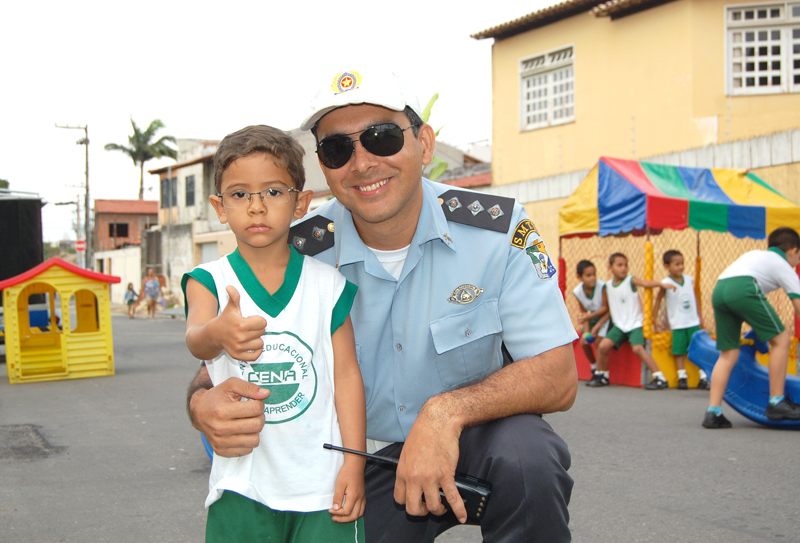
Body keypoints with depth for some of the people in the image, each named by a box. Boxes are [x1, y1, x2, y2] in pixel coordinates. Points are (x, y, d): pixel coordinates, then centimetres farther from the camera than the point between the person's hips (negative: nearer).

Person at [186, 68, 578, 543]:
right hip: (365, 464, 2)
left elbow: (557, 378, -19)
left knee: (526, 456, -34)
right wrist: (204, 402, -32)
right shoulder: (300, 254, -12)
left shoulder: (499, 228, -16)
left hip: (479, 437, -2)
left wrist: (448, 410, -36)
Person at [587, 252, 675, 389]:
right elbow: (608, 309, 17)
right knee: (603, 346, -8)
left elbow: (646, 283, -27)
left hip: (635, 324, -5)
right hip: (619, 325, 5)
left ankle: (660, 378, -19)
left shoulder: (631, 281, -7)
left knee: (638, 348, -24)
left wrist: (661, 284, -45)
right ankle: (601, 376, 16)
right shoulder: (608, 286, 7)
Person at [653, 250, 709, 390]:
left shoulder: (689, 279, 3)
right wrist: (655, 321, -4)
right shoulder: (666, 283, -9)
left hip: (693, 322, 3)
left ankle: (704, 377, 8)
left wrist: (700, 316, 15)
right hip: (678, 325, -3)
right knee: (679, 352, 1)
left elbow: (695, 298, 13)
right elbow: (658, 302, -3)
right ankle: (682, 378, 8)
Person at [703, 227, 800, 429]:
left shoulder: (755, 254, 38)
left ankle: (713, 412, 5)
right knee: (781, 339, 6)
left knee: (728, 354, 11)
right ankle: (776, 403, 7)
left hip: (718, 290, 7)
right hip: (743, 288, -7)